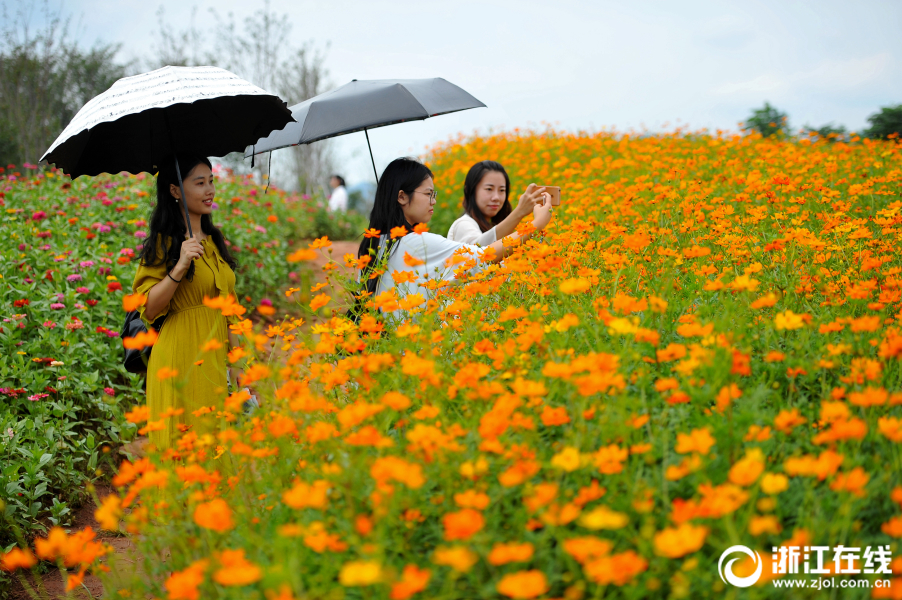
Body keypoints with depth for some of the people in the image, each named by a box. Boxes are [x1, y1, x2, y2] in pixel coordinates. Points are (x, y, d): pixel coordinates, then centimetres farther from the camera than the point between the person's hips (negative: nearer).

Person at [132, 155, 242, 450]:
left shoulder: (213, 240, 14)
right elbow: (148, 308, -13)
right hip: (181, 358, -6)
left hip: (217, 358, 6)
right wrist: (179, 268, -23)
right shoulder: (163, 244, -6)